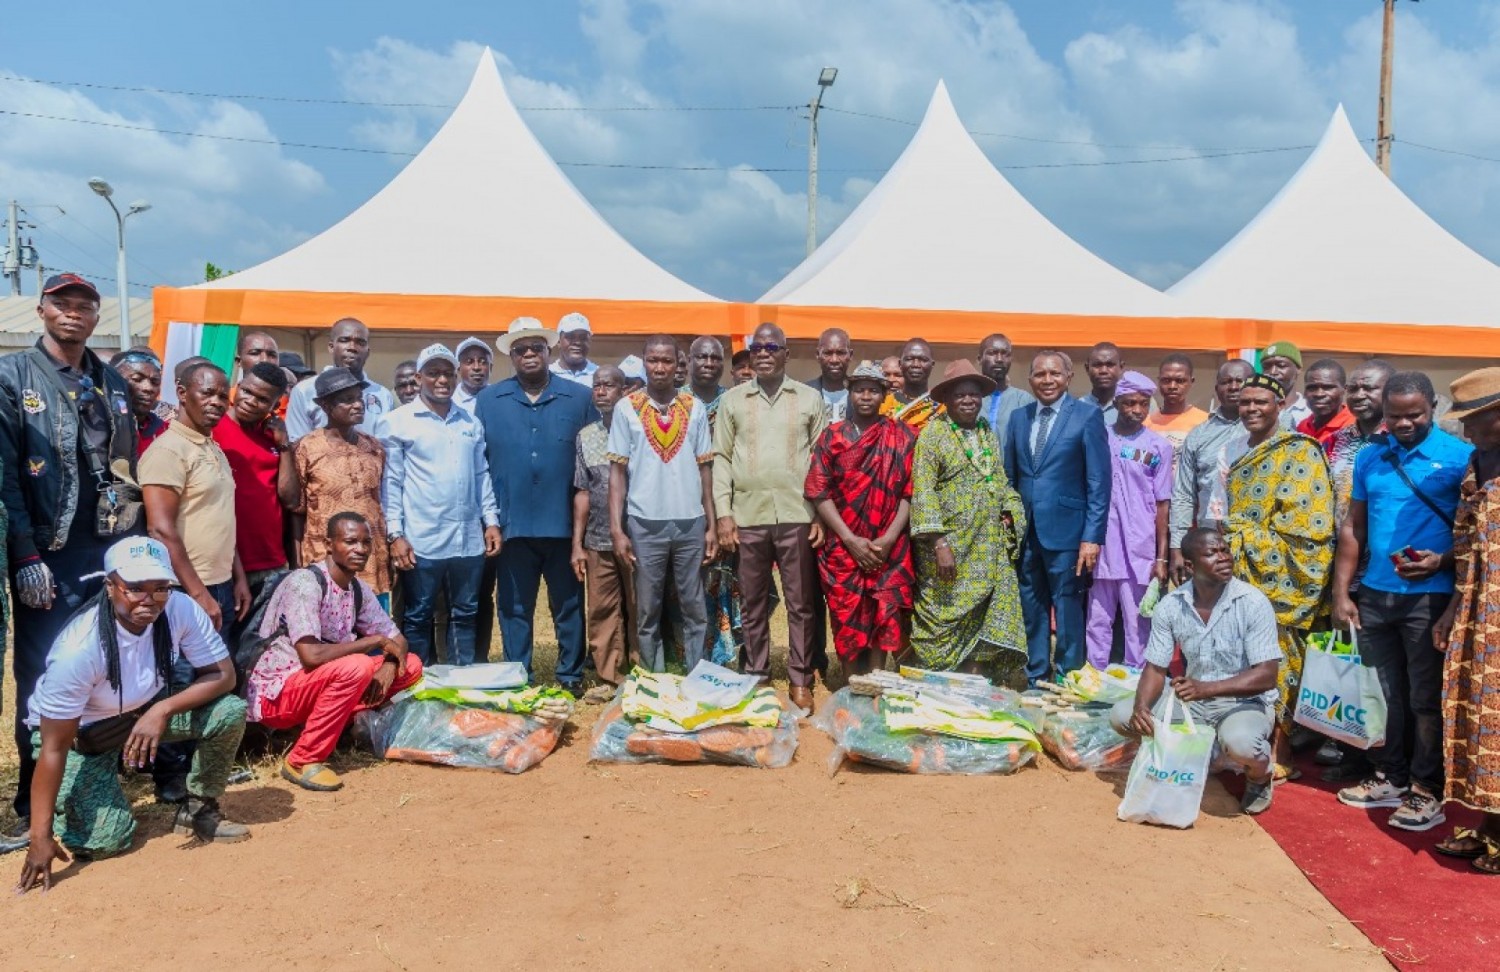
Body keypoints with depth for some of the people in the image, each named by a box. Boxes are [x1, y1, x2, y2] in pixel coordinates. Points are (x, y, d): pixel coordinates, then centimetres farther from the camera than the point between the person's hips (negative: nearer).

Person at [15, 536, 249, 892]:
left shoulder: (181, 609, -25)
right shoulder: (79, 648, -35)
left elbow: (223, 675, -18)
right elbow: (54, 747, -29)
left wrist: (162, 710, -34)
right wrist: (41, 837, -28)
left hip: (145, 712, 4)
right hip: (76, 733, -3)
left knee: (230, 711, -22)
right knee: (105, 840, -17)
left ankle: (198, 809, 2)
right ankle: (61, 805, 18)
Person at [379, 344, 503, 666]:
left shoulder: (471, 423, 13)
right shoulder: (397, 422, -1)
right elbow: (391, 481, -4)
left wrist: (491, 520, 8)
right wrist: (395, 534, -9)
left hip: (469, 539, 4)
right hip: (421, 541, -4)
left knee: (464, 615, 12)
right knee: (418, 618, 5)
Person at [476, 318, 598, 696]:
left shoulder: (579, 398, 3)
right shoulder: (488, 400, 5)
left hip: (564, 522, -1)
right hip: (512, 523, 1)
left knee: (569, 605, 9)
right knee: (514, 607, 9)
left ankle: (571, 676, 22)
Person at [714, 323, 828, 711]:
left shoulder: (810, 398, 7)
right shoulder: (732, 399, 8)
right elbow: (721, 458, 6)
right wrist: (723, 513, -2)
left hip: (797, 516, -1)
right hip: (748, 517, 1)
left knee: (800, 604, 5)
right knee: (753, 605, 9)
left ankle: (801, 680, 15)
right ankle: (755, 676, 21)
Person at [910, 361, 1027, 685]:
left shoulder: (988, 434, 14)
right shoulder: (933, 434, -5)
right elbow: (923, 491, -12)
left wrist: (1010, 513, 4)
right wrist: (939, 543, -18)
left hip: (990, 552, 6)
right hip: (950, 549, -5)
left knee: (988, 622, 3)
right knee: (945, 622, 0)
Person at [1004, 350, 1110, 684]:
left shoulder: (1088, 415, -3)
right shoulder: (1018, 417, 11)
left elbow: (1099, 481, -7)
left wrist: (1092, 536, -12)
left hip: (1065, 531, -4)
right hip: (1024, 532, 5)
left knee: (1068, 613, 3)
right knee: (1032, 612, 13)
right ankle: (1035, 678, 24)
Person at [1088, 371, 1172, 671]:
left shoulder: (1159, 447, 1)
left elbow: (1162, 505, 2)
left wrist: (1161, 557, -1)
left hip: (1140, 551, -1)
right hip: (1101, 547, 1)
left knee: (1138, 625, 4)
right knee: (1098, 622, 8)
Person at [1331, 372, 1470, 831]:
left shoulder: (1460, 457, -5)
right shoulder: (1370, 458, 8)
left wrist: (1441, 561, -21)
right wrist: (1342, 593, 5)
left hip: (1429, 597, -4)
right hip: (1374, 594, 5)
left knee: (1426, 698, 3)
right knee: (1385, 693, 14)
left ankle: (1427, 791, 14)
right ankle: (1390, 777, 26)